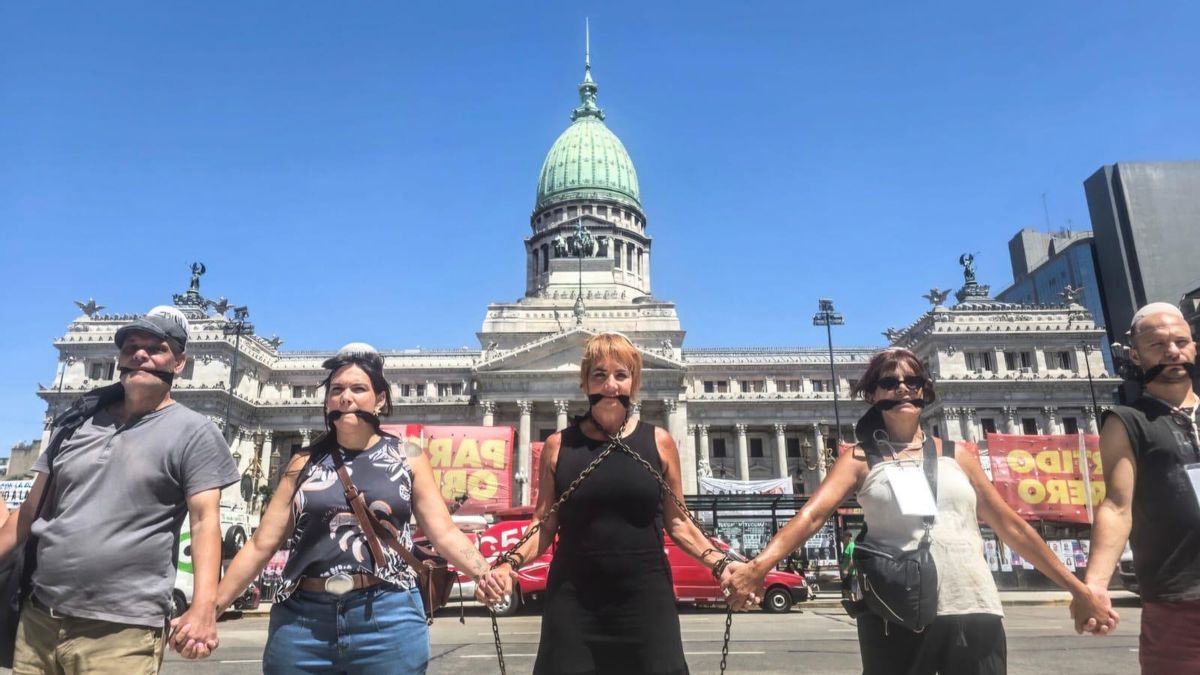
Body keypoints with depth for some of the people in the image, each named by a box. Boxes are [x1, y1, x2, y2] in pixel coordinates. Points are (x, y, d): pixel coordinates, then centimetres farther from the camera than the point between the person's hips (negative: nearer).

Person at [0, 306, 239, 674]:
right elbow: (31, 510, 17)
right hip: (37, 619, 5)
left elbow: (205, 521, -11)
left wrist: (204, 606, -22)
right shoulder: (76, 421, 12)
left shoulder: (194, 432, -3)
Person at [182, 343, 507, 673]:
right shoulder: (305, 462, 9)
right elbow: (261, 544, 9)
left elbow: (444, 532, 0)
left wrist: (484, 572, -17)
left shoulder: (407, 457, 5)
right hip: (301, 618, 2)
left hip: (388, 616, -2)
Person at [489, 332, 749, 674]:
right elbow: (544, 526, 4)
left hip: (646, 598, 0)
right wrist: (509, 563, -12)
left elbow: (677, 522, 7)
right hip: (573, 601, 0)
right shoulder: (558, 446, 1)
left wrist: (721, 564, -5)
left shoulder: (659, 443, 2)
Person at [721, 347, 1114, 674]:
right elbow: (812, 514, -11)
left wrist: (1077, 589, 16)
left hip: (973, 612, 2)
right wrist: (758, 565, -27)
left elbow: (1010, 525, 17)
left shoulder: (957, 454, 12)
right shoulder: (860, 459, 3)